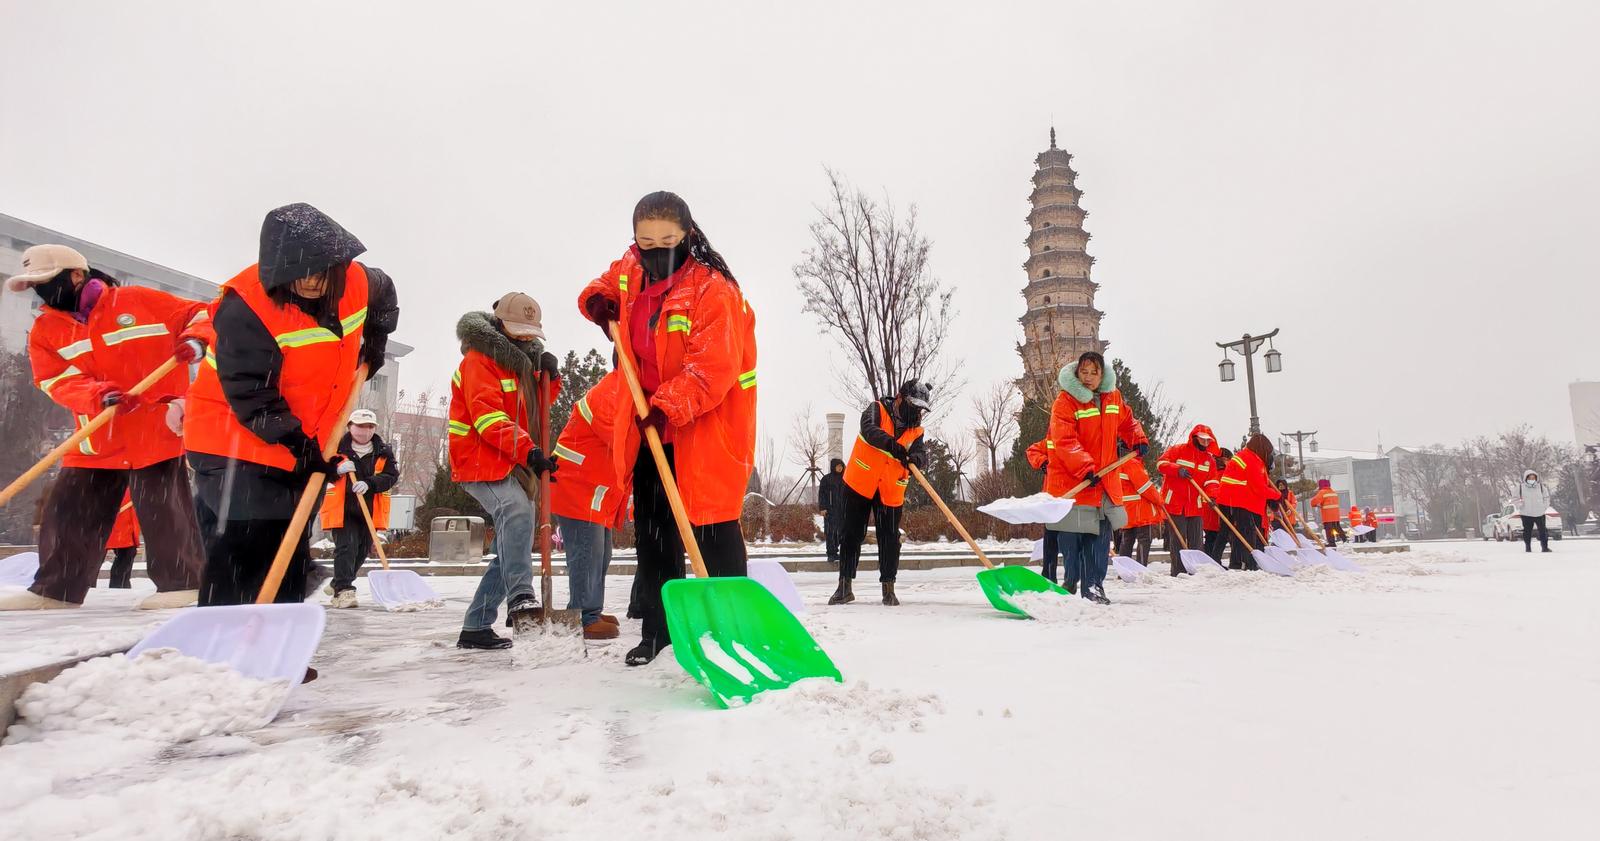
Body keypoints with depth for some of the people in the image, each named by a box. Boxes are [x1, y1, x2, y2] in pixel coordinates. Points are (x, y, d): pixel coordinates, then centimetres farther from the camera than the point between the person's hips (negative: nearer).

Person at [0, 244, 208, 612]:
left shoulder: (139, 301, -1)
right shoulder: (45, 330, 11)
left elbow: (200, 314, 2)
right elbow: (56, 381, 0)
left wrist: (196, 338, -21)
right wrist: (98, 396, -21)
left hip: (157, 429, -5)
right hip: (96, 440, 6)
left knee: (165, 509, -5)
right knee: (70, 511, 9)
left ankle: (181, 582, 4)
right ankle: (56, 588, 22)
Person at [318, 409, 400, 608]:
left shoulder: (383, 451, 5)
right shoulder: (337, 447, 0)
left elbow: (392, 475, -5)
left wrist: (369, 483, -20)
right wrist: (337, 470, -17)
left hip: (370, 510, 4)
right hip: (342, 509, -3)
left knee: (363, 550, 13)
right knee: (346, 547, -15)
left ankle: (339, 585, 33)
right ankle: (343, 590, -13)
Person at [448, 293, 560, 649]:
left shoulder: (521, 360, 19)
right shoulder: (479, 359, -9)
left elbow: (533, 406, 22)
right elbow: (488, 417, -21)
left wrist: (546, 375, 2)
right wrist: (528, 450, -32)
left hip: (513, 466, 9)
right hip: (481, 461, -9)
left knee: (511, 545, 8)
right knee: (516, 508, -37)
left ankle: (475, 628, 17)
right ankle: (520, 595, -44)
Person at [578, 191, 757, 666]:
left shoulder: (713, 289, -19)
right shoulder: (630, 273, 4)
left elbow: (713, 368, -27)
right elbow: (606, 287, 28)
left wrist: (668, 407, -35)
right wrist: (597, 301, 5)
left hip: (704, 427, -7)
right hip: (650, 425, 8)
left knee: (712, 528, -5)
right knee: (652, 529, 13)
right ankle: (657, 629, 27)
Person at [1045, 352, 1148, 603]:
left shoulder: (1113, 397, 7)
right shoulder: (1065, 401, -13)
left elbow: (1126, 421, 26)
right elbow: (1064, 441, -22)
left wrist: (1138, 439, 8)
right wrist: (1085, 467, -31)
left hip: (1104, 480, 5)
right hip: (1070, 480, -5)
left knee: (1100, 536, 6)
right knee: (1071, 537, 0)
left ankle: (1094, 586, 15)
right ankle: (1071, 580, 17)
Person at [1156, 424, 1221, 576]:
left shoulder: (1210, 459, 12)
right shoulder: (1178, 450, -2)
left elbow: (1211, 481, 4)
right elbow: (1161, 463, -11)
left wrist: (1211, 497, -15)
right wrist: (1177, 469, -27)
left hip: (1196, 505, 5)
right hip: (1175, 503, -5)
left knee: (1196, 540, 7)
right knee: (1178, 540, -3)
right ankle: (1178, 572, 2)